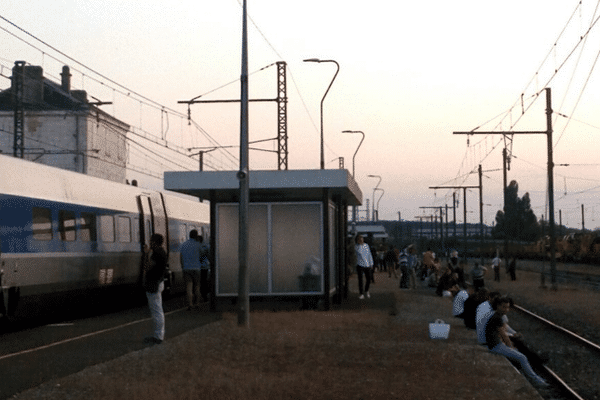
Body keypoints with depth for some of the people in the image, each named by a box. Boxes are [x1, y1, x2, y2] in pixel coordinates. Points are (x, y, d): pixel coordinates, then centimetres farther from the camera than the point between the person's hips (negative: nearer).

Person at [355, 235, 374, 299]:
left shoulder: (366, 245, 5)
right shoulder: (356, 246, -4)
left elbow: (370, 255, 10)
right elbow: (359, 251, -21)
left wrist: (371, 264, 9)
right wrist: (360, 243, -12)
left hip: (367, 266, 3)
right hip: (360, 265, -3)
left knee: (368, 280, 7)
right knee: (360, 280, -4)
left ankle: (366, 290, 33)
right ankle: (361, 294, 7)